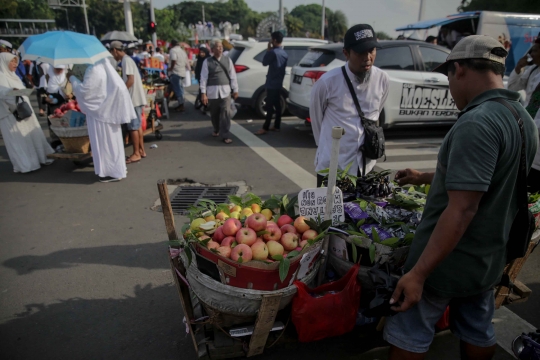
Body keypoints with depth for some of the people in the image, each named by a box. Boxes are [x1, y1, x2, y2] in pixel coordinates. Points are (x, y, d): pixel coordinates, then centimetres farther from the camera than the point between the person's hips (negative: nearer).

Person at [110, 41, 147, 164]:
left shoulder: (126, 60, -13)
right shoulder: (127, 59, 16)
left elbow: (131, 80, -21)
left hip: (133, 98, -10)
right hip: (136, 98, 10)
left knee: (133, 127, -4)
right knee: (138, 125, 13)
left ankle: (136, 154, 2)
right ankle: (141, 150, 20)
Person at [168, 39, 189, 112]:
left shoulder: (173, 50, -8)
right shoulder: (183, 51, 17)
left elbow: (174, 60, -24)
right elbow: (186, 62, 18)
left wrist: (171, 68, -13)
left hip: (175, 72, -8)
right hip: (182, 72, 8)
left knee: (177, 89, -6)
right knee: (180, 88, 15)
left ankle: (181, 105, -8)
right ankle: (181, 105, 20)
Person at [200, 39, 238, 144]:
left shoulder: (228, 60, 5)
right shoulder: (207, 61, -1)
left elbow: (233, 76, 6)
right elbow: (203, 78, -4)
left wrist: (235, 90, 5)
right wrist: (203, 93, -10)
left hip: (225, 91, 0)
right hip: (212, 91, 0)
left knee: (225, 113, -6)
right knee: (214, 113, 13)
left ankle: (225, 135, -2)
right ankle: (216, 130, 36)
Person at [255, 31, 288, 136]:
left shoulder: (273, 52, -16)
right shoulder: (284, 53, 12)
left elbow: (264, 63, -4)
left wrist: (268, 49, 2)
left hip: (272, 83, -9)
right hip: (279, 83, 9)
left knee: (270, 106, -8)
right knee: (277, 105, 11)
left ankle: (265, 128, -7)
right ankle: (276, 126, 16)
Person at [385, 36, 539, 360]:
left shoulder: (477, 123, -25)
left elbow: (462, 209, -29)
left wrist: (418, 273, -26)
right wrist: (426, 178, 26)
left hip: (448, 259, -9)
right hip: (490, 258, 9)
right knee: (478, 332, 25)